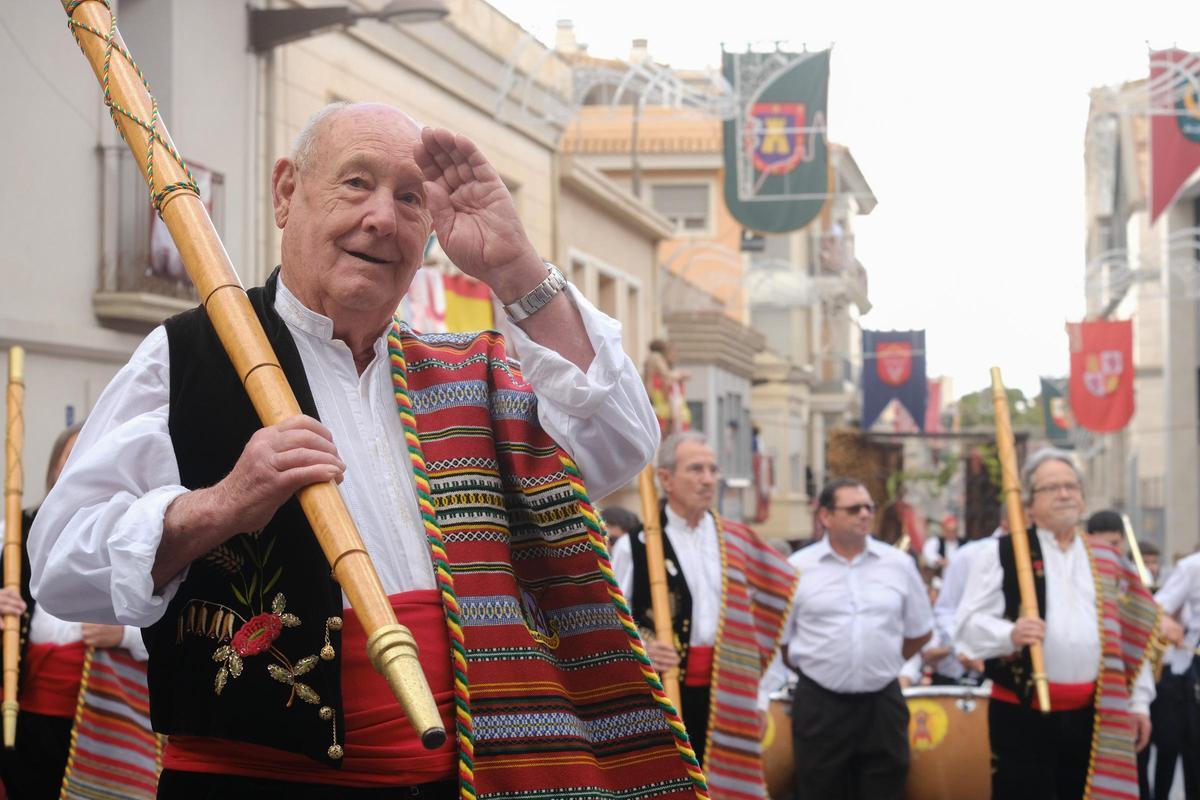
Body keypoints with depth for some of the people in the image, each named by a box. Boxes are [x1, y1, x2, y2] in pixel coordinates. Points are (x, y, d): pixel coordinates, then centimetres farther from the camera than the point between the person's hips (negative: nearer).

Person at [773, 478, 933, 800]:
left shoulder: (899, 564, 4)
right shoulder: (796, 568, -3)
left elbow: (920, 631, 14)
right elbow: (778, 639, 5)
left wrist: (883, 664, 11)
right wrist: (813, 669, 6)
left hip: (883, 703, 2)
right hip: (820, 704, -2)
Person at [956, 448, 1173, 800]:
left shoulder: (1106, 562, 15)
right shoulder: (1000, 553, 0)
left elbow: (1130, 636, 16)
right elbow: (969, 623, -7)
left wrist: (1138, 702, 11)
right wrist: (1010, 635, -26)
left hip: (1093, 715, 4)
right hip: (1023, 713, -4)